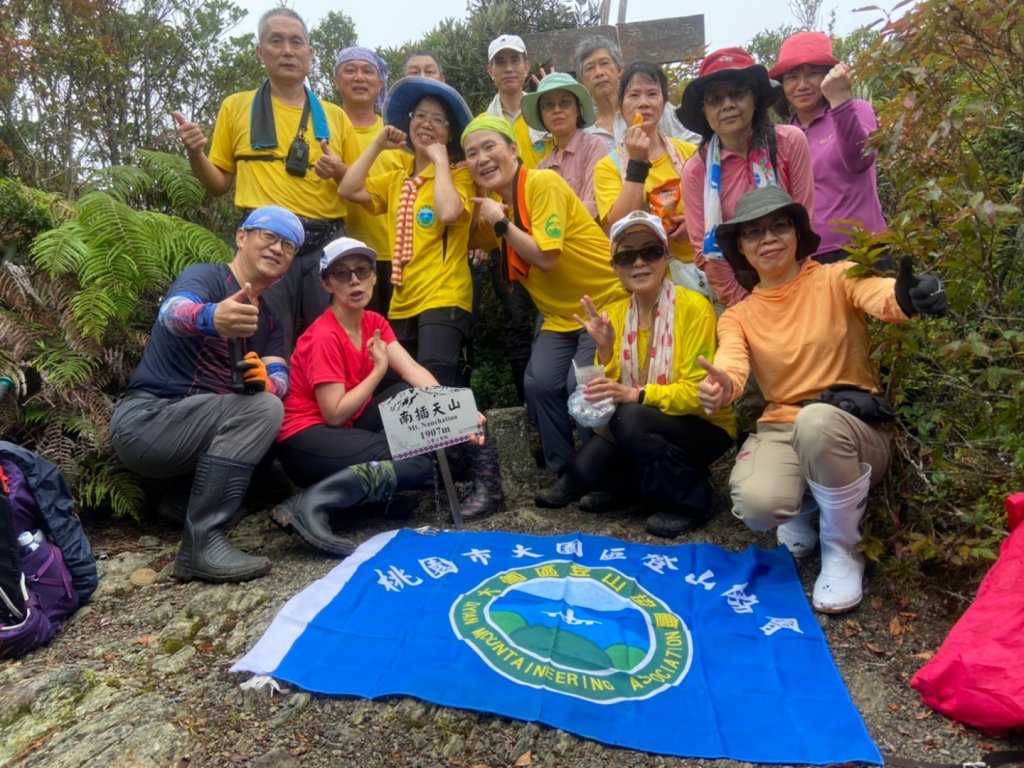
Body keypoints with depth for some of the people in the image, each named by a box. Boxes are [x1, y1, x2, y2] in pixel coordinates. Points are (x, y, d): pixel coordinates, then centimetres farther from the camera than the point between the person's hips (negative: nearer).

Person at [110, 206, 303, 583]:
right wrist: (212, 317, -57)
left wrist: (264, 380, -28)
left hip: (192, 430, 8)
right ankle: (202, 545, -25)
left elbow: (281, 381, -3)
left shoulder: (269, 321, 14)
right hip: (145, 420, -8)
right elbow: (174, 312, -33)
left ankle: (182, 495, 7)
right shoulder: (204, 277, -8)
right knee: (262, 409, -26)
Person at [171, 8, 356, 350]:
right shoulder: (236, 106, 12)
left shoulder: (334, 116, 14)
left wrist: (339, 173, -5)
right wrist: (195, 154, -5)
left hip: (326, 244, 2)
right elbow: (219, 184, 14)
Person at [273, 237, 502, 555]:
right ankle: (311, 503, -27)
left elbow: (413, 371, -9)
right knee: (418, 461, -22)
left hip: (347, 426, 7)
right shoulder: (324, 336, -19)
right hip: (305, 438, -7)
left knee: (420, 397, -8)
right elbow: (335, 414, -20)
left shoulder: (375, 323, 4)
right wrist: (379, 369, -15)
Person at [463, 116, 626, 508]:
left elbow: (545, 256, -25)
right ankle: (567, 472, 9)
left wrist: (501, 223, -18)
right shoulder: (492, 200, 6)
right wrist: (488, 225, 2)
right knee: (540, 384, -9)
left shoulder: (543, 183, -17)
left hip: (607, 301, -7)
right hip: (560, 315, 7)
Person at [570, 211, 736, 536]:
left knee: (628, 419, -32)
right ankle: (625, 483, 15)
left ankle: (692, 501, -9)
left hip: (703, 426, -4)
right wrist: (605, 349, -19)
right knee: (585, 469, -19)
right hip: (647, 425, 4)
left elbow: (697, 393, -21)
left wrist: (636, 395, -33)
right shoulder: (615, 314, -1)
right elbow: (613, 390, -2)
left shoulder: (694, 308, -18)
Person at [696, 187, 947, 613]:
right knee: (756, 502, -32)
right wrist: (720, 386, -42)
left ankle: (842, 548, -10)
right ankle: (801, 515, 11)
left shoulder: (835, 278, -1)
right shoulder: (738, 316, 6)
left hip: (855, 431, -1)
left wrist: (908, 297, -52)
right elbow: (730, 365, -16)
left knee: (816, 420, -38)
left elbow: (880, 295, -25)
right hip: (780, 430, 2)